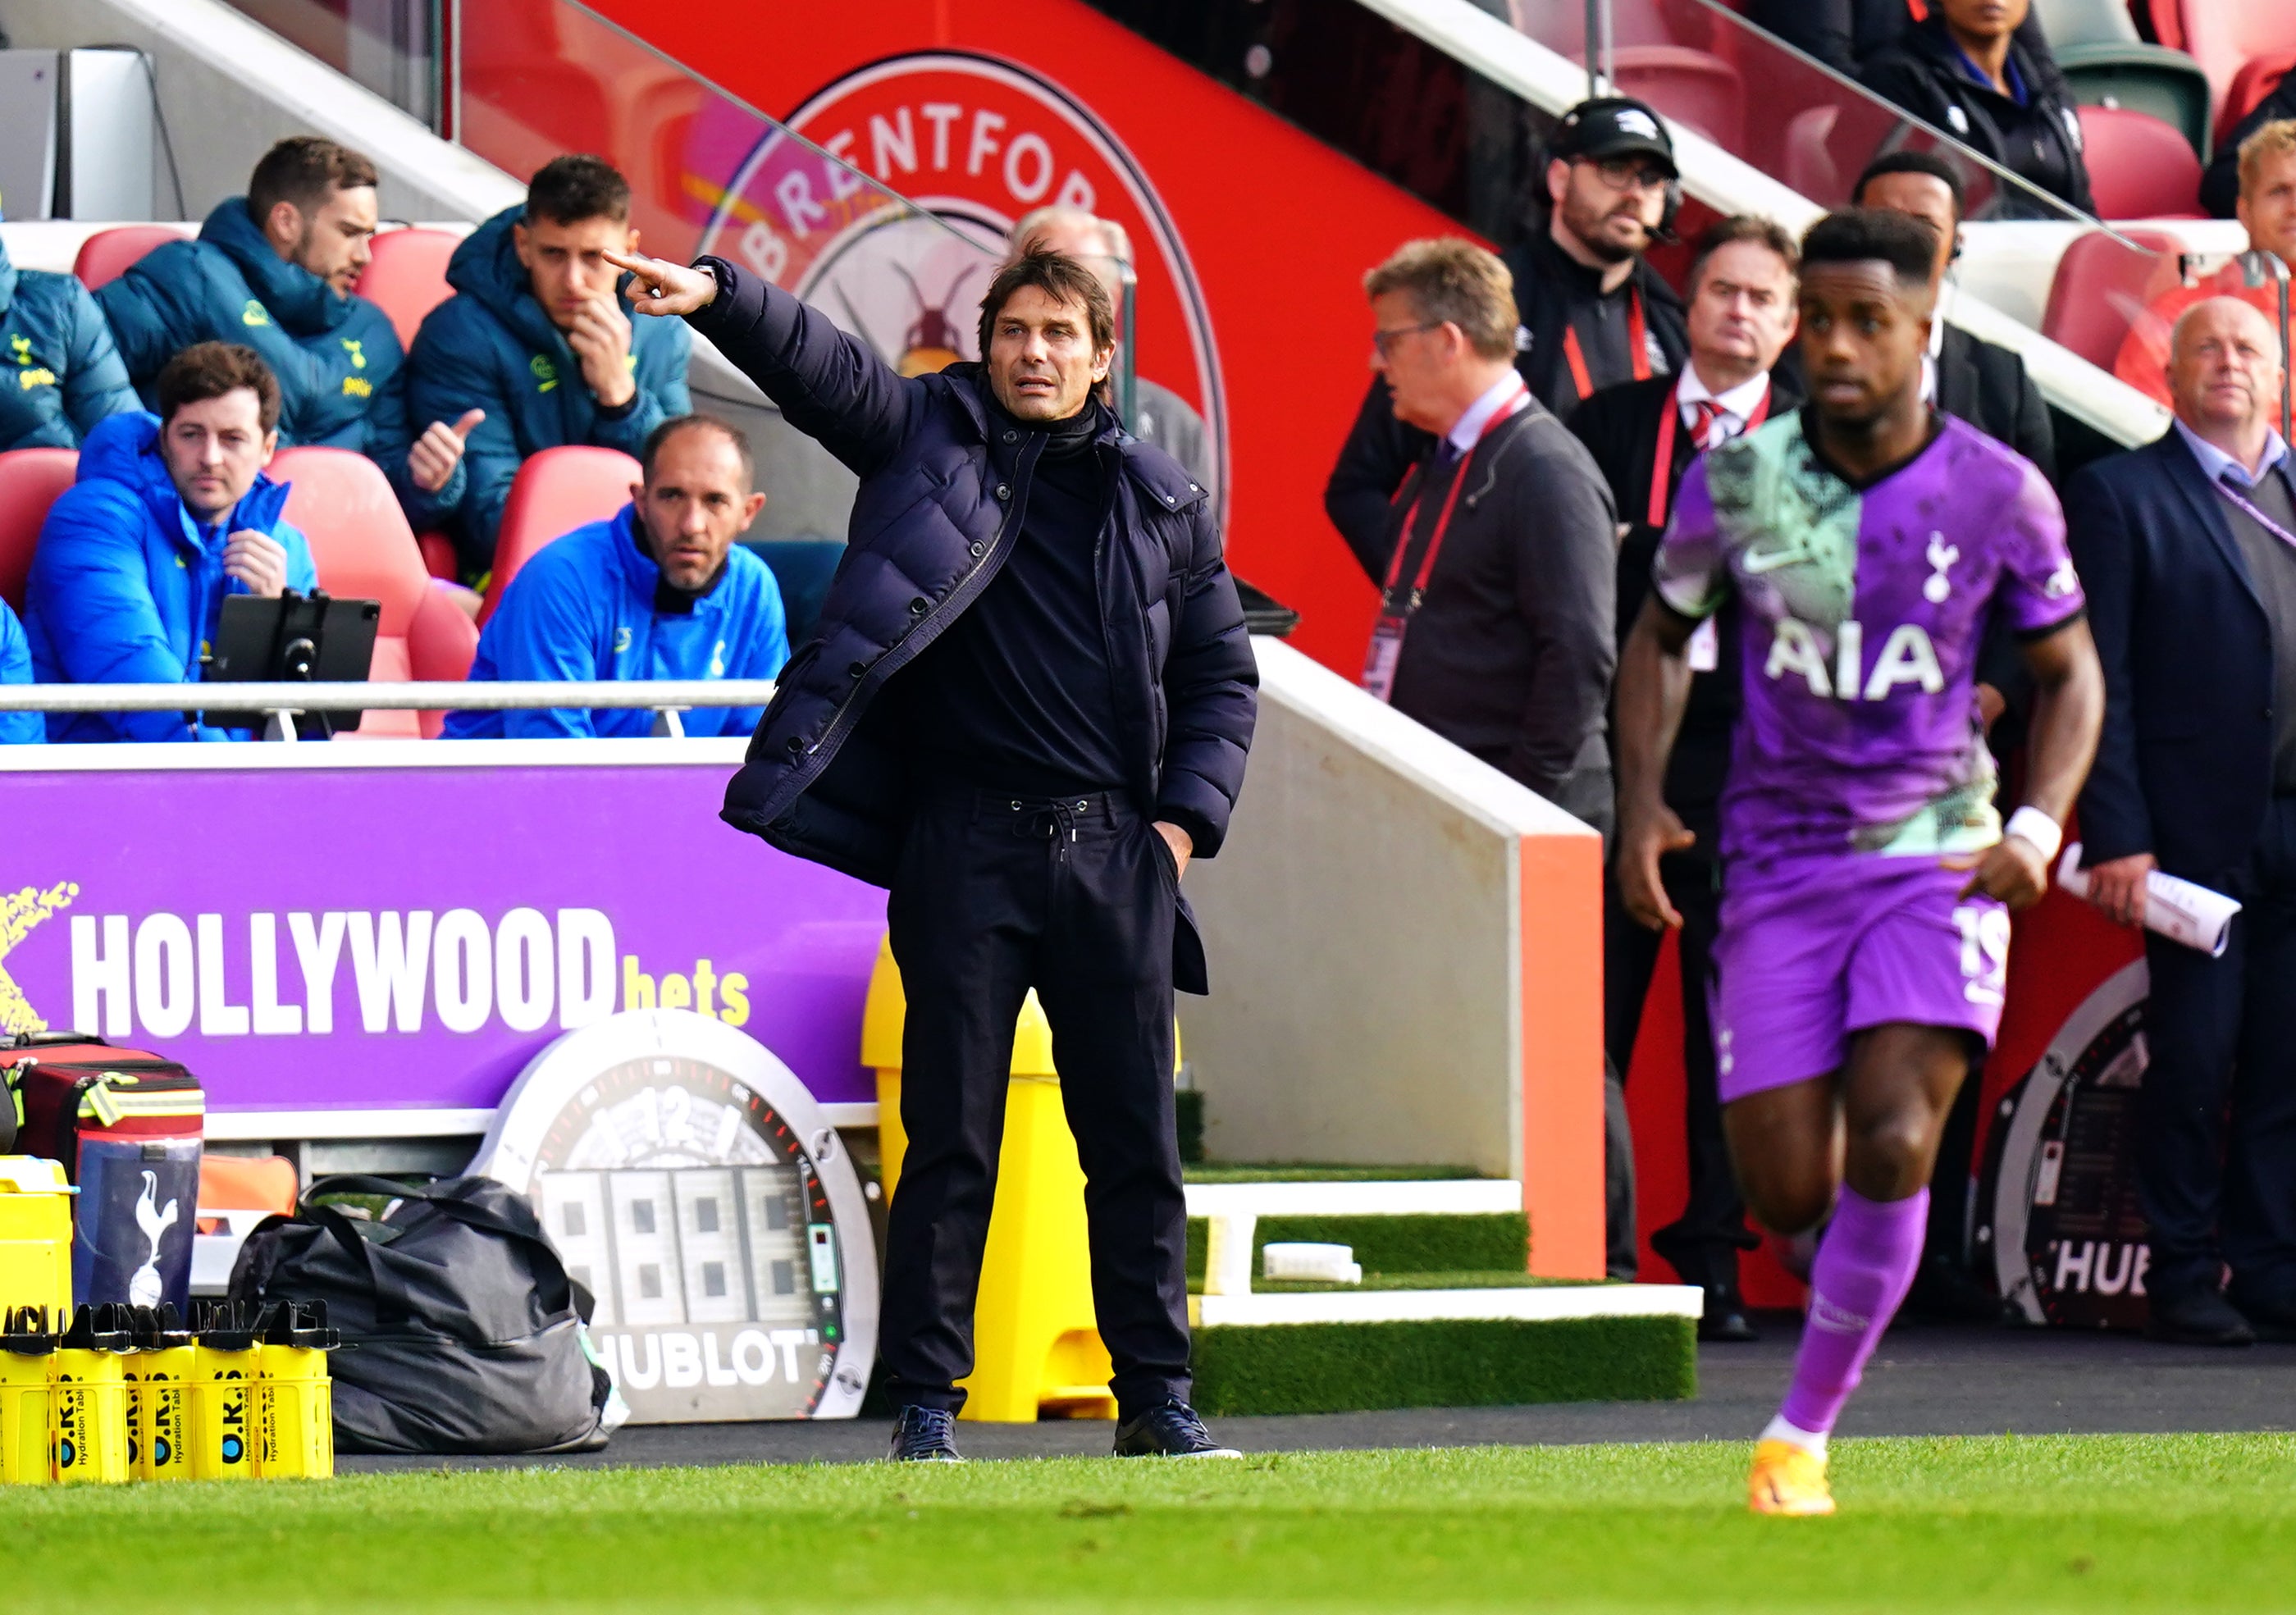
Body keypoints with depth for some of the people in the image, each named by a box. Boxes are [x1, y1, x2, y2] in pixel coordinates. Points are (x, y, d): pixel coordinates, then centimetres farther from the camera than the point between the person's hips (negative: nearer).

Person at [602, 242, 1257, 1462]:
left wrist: (1188, 815, 4)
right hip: (966, 845, -2)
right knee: (951, 1137, -2)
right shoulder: (929, 439, 8)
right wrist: (715, 297, -25)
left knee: (1135, 1139, 5)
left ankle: (1156, 1396, 12)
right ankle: (923, 1401, 1)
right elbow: (818, 364, -7)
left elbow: (1223, 674, 17)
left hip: (1116, 855, 2)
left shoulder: (1163, 502, 13)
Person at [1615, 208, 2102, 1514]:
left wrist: (2037, 829, -5)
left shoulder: (2000, 496, -4)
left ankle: (1806, 1433, -8)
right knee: (1786, 1194, -4)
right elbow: (1664, 636, 14)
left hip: (1938, 855, -1)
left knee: (1891, 1147, -20)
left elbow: (2071, 673, 10)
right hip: (1780, 863, 1)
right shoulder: (1736, 482, -2)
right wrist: (1642, 796, 0)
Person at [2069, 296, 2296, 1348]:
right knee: (2195, 1057, -1)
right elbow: (2097, 681, -4)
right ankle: (2185, 1274, 7)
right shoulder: (2120, 498, 1)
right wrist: (2117, 836, -11)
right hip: (2198, 823, -4)